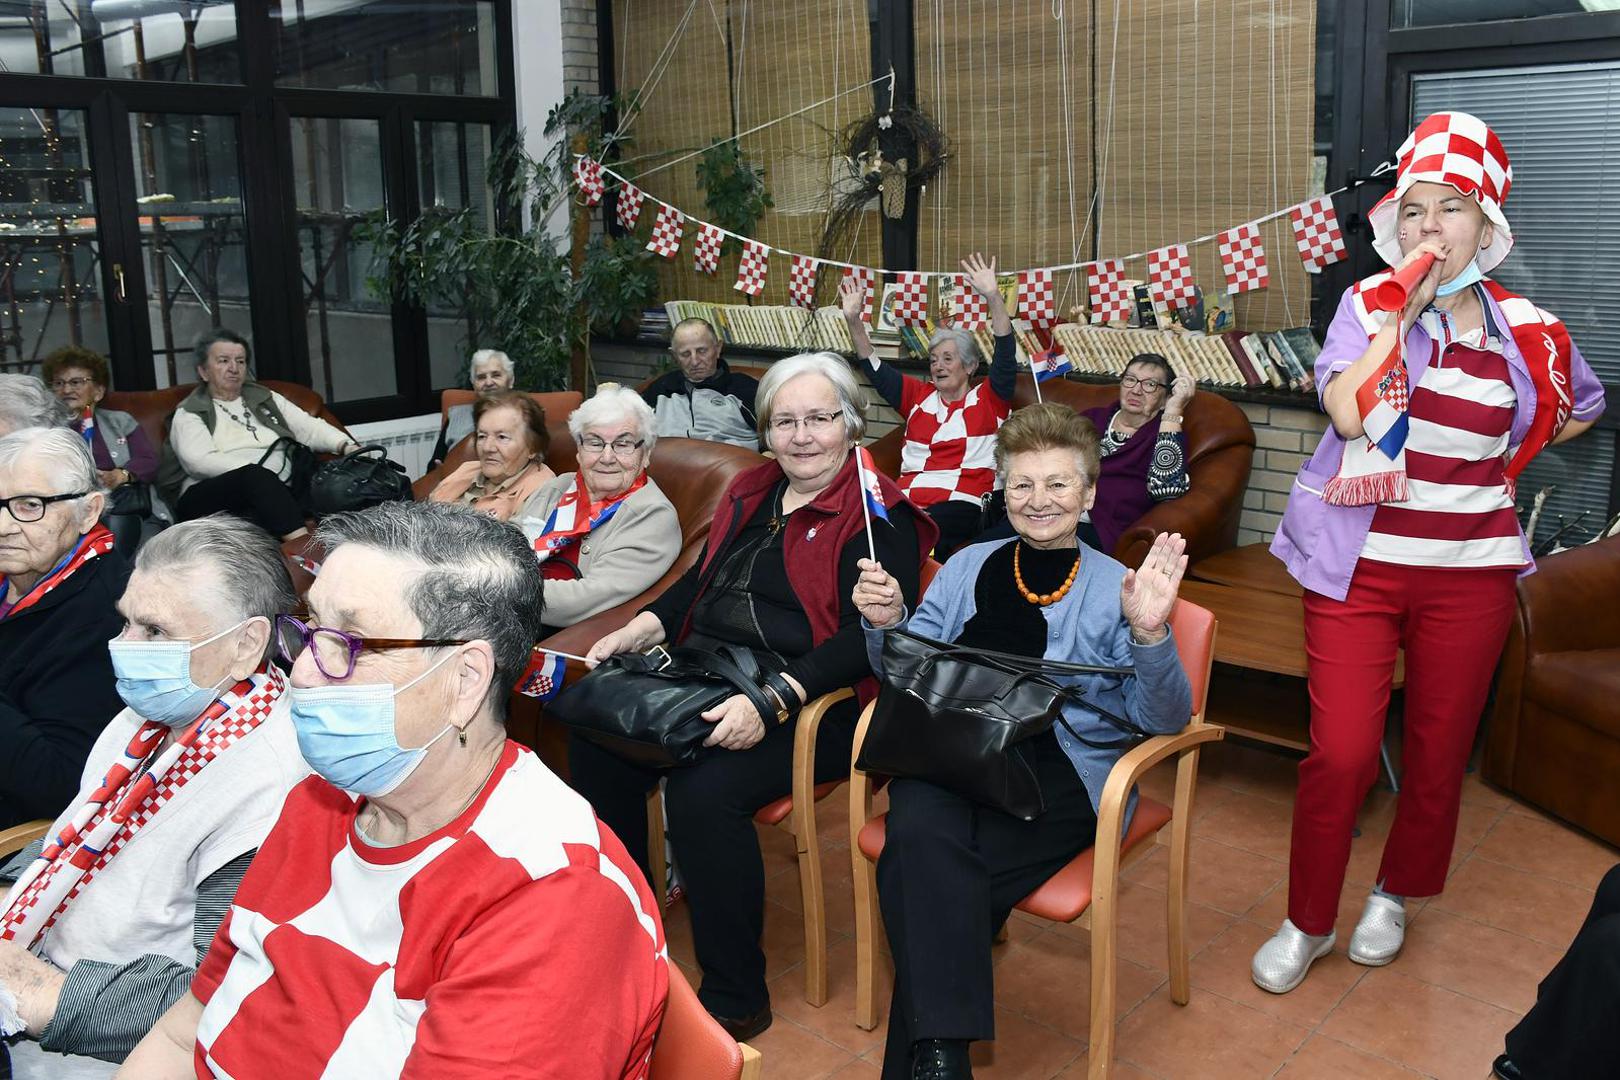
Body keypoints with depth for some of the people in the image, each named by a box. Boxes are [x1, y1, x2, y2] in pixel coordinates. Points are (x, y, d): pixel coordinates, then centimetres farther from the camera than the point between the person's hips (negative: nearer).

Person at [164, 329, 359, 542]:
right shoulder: (189, 414, 11)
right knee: (257, 477, -38)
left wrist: (346, 446, -6)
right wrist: (258, 473, -20)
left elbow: (309, 427, 15)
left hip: (278, 492, 4)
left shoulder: (265, 398, 26)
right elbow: (200, 461, -8)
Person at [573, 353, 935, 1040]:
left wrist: (771, 701, -28)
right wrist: (638, 631, 6)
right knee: (596, 741, -13)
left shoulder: (879, 514, -7)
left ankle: (734, 1000, -12)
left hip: (809, 700, -7)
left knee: (703, 788, -31)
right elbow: (700, 579, 23)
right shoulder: (751, 492, 17)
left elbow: (865, 637, -16)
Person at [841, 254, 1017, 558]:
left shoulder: (988, 399, 12)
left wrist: (993, 296, -15)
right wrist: (853, 319, 6)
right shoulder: (919, 395, 23)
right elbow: (874, 367, 19)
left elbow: (1006, 355, -2)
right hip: (906, 497, 4)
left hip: (961, 502, -4)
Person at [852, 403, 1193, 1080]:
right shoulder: (968, 568, 21)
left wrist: (1148, 635, -16)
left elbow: (1164, 719, 2)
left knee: (920, 873, -29)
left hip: (1062, 767, -3)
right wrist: (886, 623, 1)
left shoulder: (1117, 588, 11)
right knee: (921, 832, -33)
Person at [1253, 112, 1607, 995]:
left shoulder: (1528, 332, 2)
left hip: (1468, 573, 2)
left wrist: (1496, 463, 9)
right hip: (1358, 564, -2)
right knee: (1340, 752, -6)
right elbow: (1349, 411, -19)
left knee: (1438, 749, 11)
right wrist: (1405, 308, -17)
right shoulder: (1369, 305, -2)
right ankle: (1307, 923, 14)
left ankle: (1395, 894, 36)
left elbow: (1581, 409, 22)